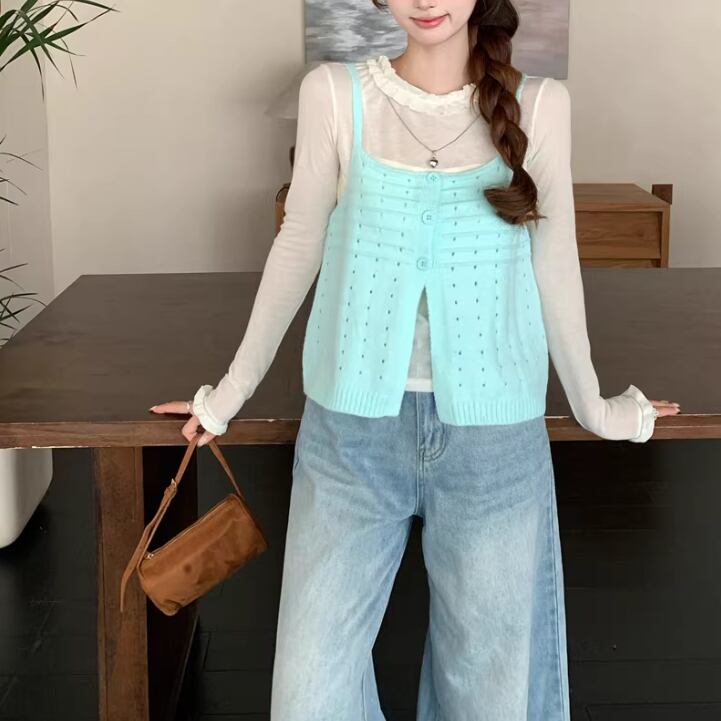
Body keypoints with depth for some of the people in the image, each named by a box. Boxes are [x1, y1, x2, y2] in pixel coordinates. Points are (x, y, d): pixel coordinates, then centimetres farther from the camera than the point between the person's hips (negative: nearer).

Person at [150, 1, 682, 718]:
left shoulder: (539, 103, -1)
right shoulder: (334, 93, -2)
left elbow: (554, 262, 9)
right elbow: (299, 246, 6)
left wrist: (593, 404, 17)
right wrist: (231, 391, 12)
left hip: (495, 436, 1)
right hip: (352, 425, 0)